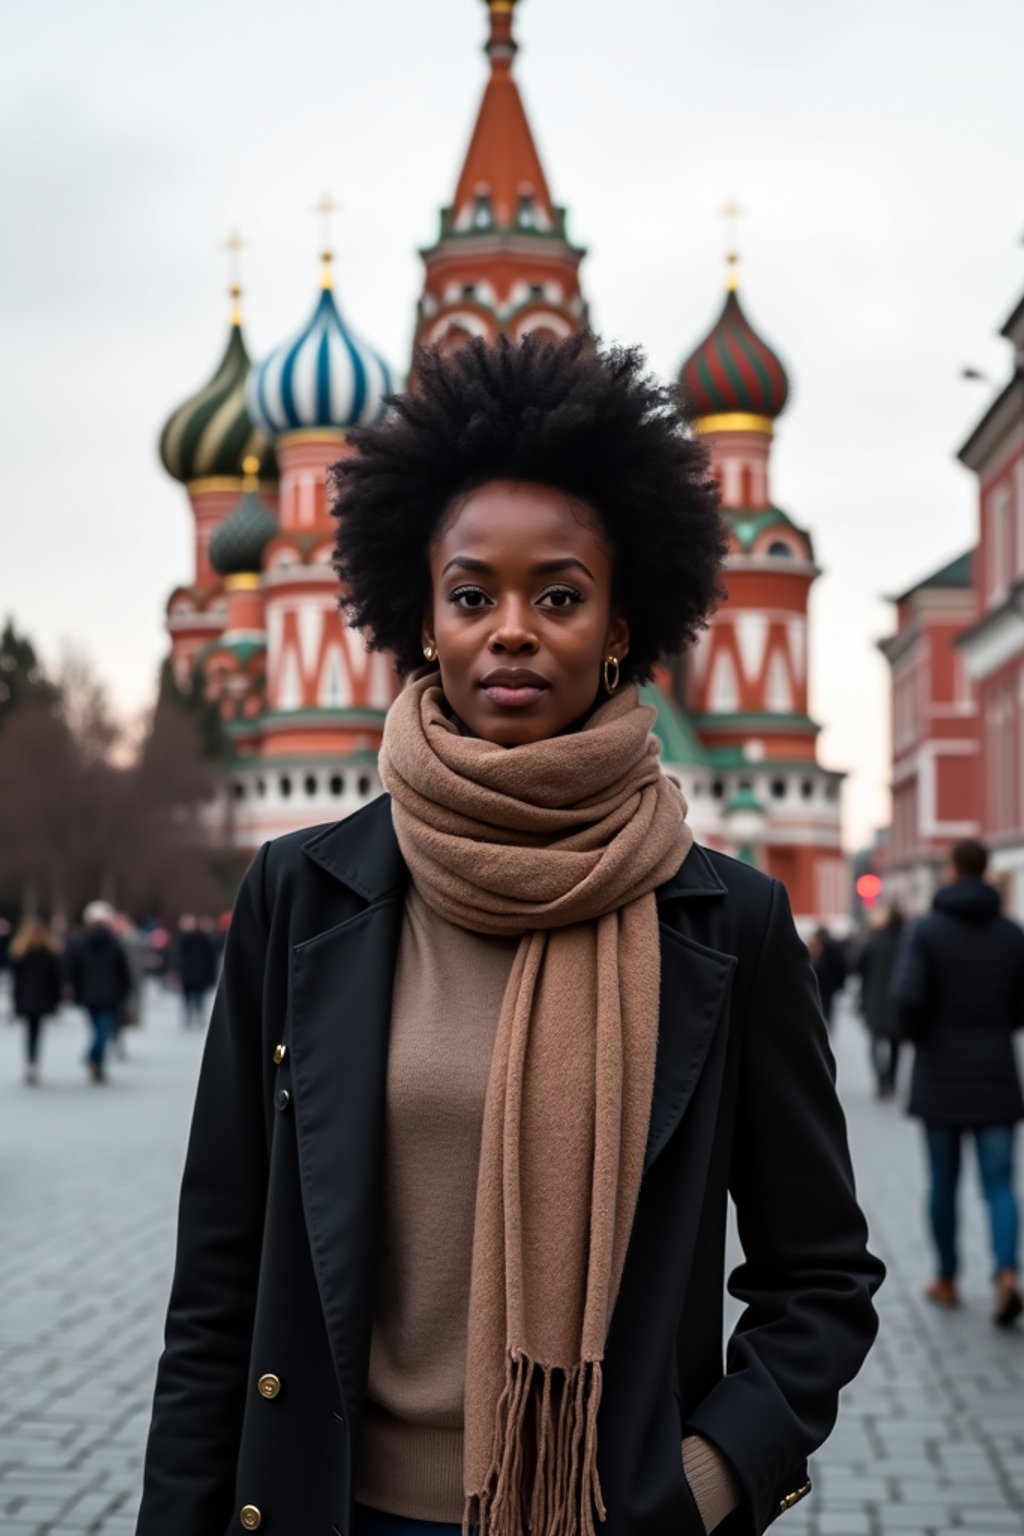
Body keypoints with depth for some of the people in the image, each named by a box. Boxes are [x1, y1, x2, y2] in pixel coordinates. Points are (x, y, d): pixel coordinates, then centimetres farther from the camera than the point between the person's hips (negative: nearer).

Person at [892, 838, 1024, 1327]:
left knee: (942, 1179, 13)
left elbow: (908, 996, -20)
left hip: (940, 1072, -1)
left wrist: (916, 1035, 1)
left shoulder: (926, 929, -8)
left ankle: (946, 1279, 24)